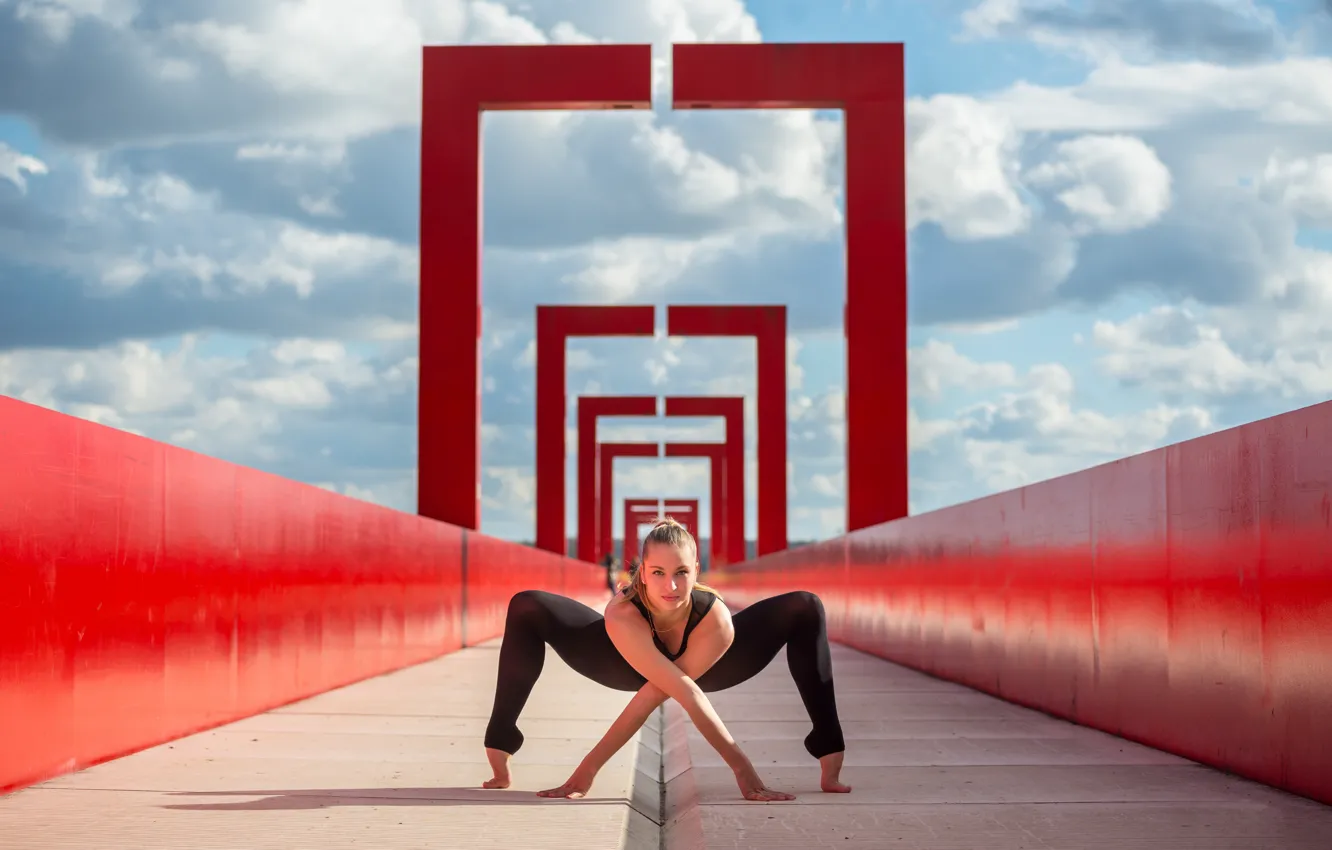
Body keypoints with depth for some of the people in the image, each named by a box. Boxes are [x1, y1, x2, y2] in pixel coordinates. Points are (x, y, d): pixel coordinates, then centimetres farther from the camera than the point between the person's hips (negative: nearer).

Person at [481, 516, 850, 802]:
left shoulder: (717, 621, -41)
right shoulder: (622, 615, -44)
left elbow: (651, 697, -41)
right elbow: (685, 692, -50)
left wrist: (589, 768, -45)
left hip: (706, 668, 0)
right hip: (633, 666, 0)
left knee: (805, 609, -24)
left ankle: (830, 767, -18)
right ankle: (498, 763, -12)